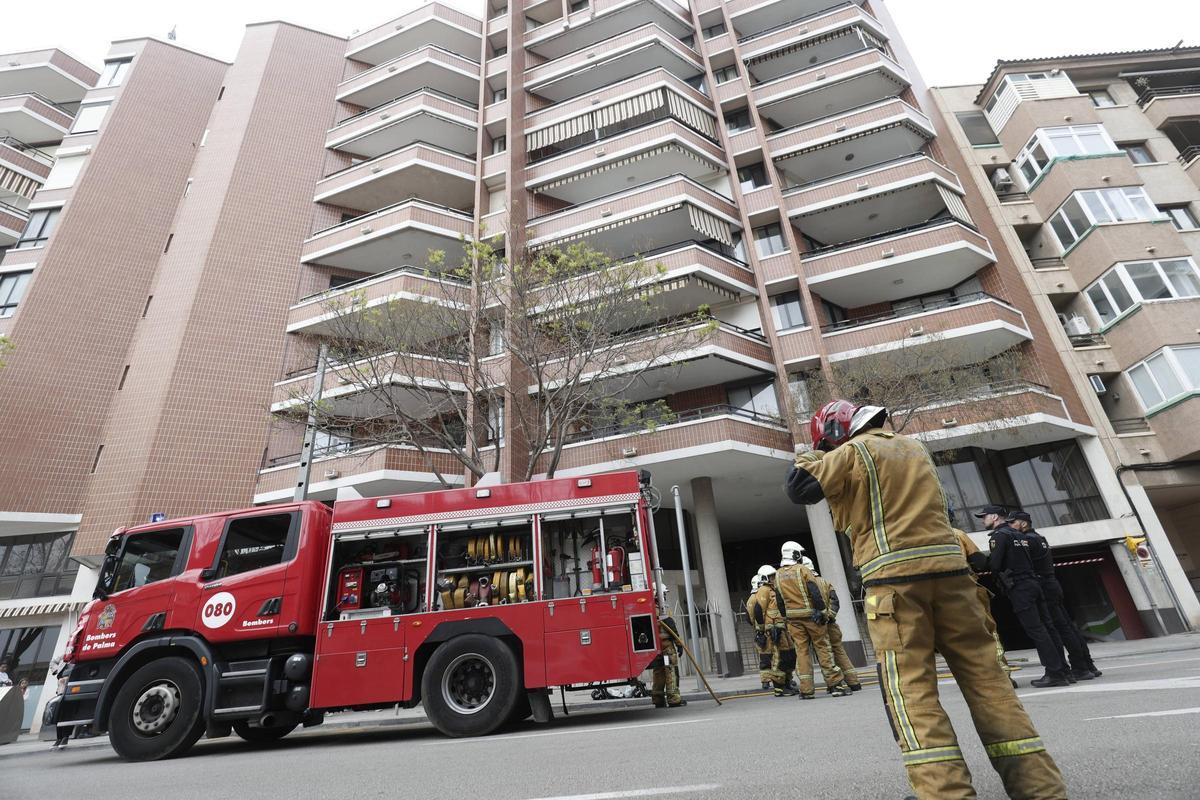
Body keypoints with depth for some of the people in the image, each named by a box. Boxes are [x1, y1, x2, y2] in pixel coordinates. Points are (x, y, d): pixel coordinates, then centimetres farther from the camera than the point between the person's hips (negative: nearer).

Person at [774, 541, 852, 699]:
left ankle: (806, 689, 5)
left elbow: (779, 600, 10)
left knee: (801, 651, 6)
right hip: (810, 615, -4)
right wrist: (821, 610, -7)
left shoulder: (778, 575, 7)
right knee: (823, 648, 6)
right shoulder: (802, 569, -8)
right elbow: (815, 592, -14)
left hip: (793, 618, 4)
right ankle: (835, 684, 8)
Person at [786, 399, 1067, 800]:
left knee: (911, 689, -4)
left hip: (896, 577, -6)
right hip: (948, 567, 7)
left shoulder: (852, 452, -1)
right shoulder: (915, 447, 22)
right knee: (985, 676, 10)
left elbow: (800, 489, -2)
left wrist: (805, 459, 16)